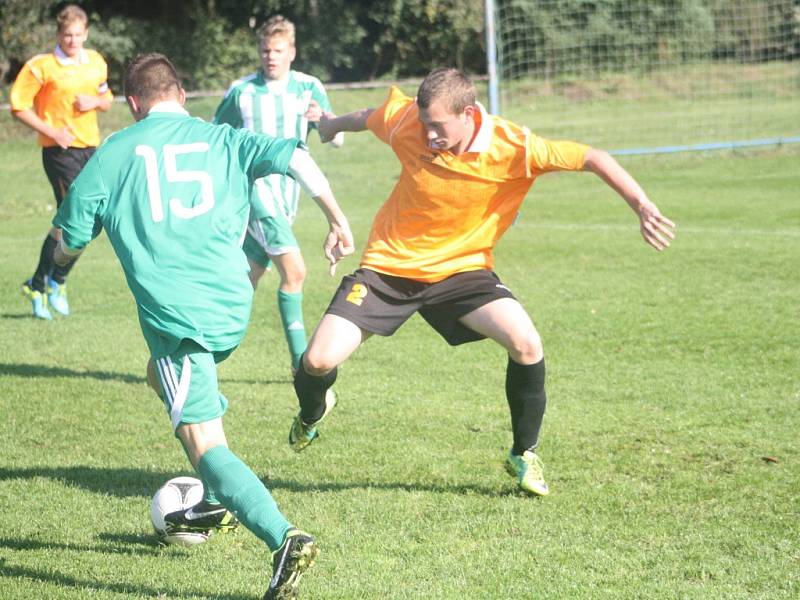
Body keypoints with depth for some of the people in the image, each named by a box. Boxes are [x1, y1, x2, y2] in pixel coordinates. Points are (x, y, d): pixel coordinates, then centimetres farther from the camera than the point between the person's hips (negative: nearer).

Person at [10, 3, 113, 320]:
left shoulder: (96, 62, 10)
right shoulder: (41, 66, -8)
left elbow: (106, 99, 23)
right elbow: (18, 106, -7)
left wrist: (95, 102, -1)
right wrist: (51, 131, -16)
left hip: (91, 148, 6)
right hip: (60, 151, -6)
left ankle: (39, 283, 22)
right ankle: (57, 281, 5)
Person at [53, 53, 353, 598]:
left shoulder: (115, 152, 7)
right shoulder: (223, 139, 12)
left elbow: (69, 244, 10)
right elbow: (296, 159, -4)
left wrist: (61, 257, 33)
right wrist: (337, 220, 6)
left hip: (175, 312, -5)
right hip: (234, 308, 5)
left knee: (204, 442, -9)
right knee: (168, 377, 34)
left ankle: (284, 539, -30)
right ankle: (219, 503, 37)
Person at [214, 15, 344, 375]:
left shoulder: (308, 88, 3)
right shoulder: (241, 91, -2)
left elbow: (337, 139, -5)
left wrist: (323, 118, -26)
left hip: (287, 191, 4)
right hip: (254, 187, -4)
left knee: (246, 282, 8)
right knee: (293, 269, -18)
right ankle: (300, 362, -14)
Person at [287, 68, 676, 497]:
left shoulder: (512, 148, -23)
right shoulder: (403, 120, -17)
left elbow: (592, 158, -18)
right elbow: (364, 118, 8)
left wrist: (642, 206, -28)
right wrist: (332, 124, 28)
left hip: (461, 268, -1)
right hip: (388, 266, 1)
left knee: (526, 344, -24)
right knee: (318, 360, -11)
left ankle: (524, 454, 1)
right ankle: (311, 414, 30)